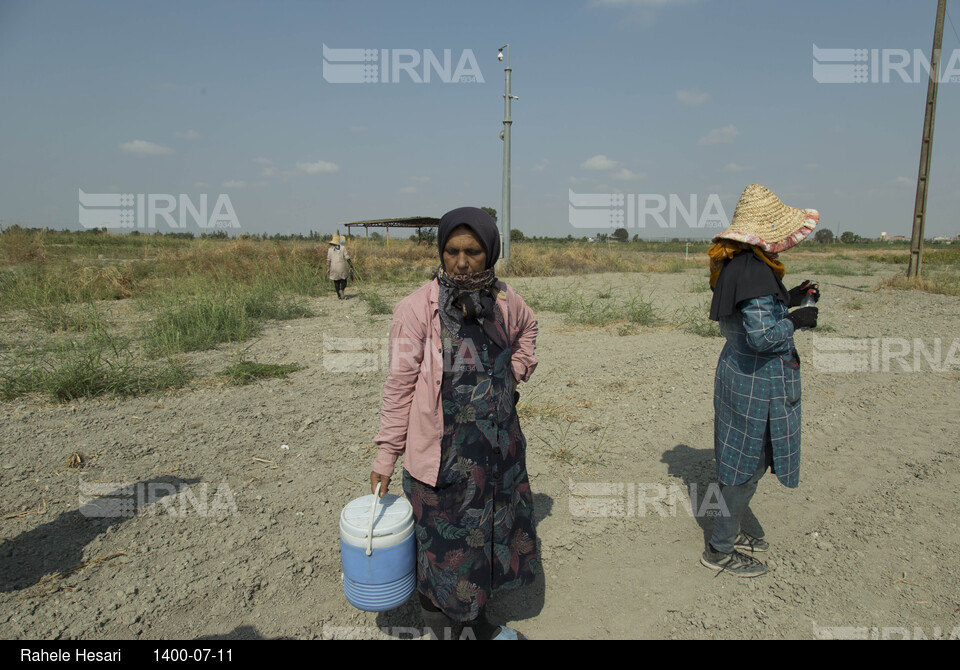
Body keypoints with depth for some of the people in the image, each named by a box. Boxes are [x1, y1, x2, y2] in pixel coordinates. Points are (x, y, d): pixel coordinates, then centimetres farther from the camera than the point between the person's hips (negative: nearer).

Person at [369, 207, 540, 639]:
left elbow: (527, 327, 24)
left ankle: (477, 622, 44)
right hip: (443, 454, -5)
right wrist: (386, 455, -12)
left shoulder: (504, 301, 0)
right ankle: (443, 623, 36)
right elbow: (400, 384, -11)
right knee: (445, 542, 9)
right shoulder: (418, 308, -14)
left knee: (493, 531, 19)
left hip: (499, 449, 5)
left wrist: (516, 370, 9)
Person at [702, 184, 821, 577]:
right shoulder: (753, 270, -24)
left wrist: (790, 300, 12)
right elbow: (761, 335, -29)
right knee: (748, 465, 4)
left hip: (739, 372, 10)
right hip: (759, 382, -10)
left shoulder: (736, 264, 7)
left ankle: (730, 532, 39)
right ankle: (719, 550, 19)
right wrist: (796, 320, -12)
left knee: (743, 462, 22)